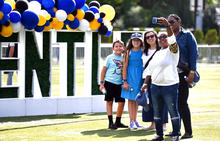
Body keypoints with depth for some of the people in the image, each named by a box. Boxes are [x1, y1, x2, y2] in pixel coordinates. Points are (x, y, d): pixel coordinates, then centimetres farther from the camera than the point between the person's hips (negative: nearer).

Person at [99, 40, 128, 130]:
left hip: (119, 83, 3)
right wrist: (102, 83, -2)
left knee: (121, 102, -1)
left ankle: (118, 122, 14)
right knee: (109, 102, 1)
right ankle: (110, 123, 5)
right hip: (109, 82, -3)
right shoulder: (110, 57, 0)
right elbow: (104, 70, 2)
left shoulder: (124, 58, 8)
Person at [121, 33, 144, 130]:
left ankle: (135, 121, 18)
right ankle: (131, 122, -5)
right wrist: (125, 81, -8)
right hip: (130, 77, -3)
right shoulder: (128, 52, -1)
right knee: (131, 99, -3)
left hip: (140, 77, 3)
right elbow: (125, 67, -2)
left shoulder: (143, 51, 5)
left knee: (137, 99, 10)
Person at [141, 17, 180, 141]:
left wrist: (167, 25, -38)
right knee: (157, 112, 9)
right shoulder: (157, 53, 17)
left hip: (170, 86, -7)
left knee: (173, 111, -2)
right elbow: (149, 69, 22)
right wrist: (146, 83, 15)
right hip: (155, 86, 7)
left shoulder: (172, 50, -3)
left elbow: (172, 39, -23)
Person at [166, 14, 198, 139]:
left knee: (182, 102, -8)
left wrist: (192, 72, -15)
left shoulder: (187, 36, -2)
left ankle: (188, 131, -3)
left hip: (182, 74, -6)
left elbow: (194, 54, -7)